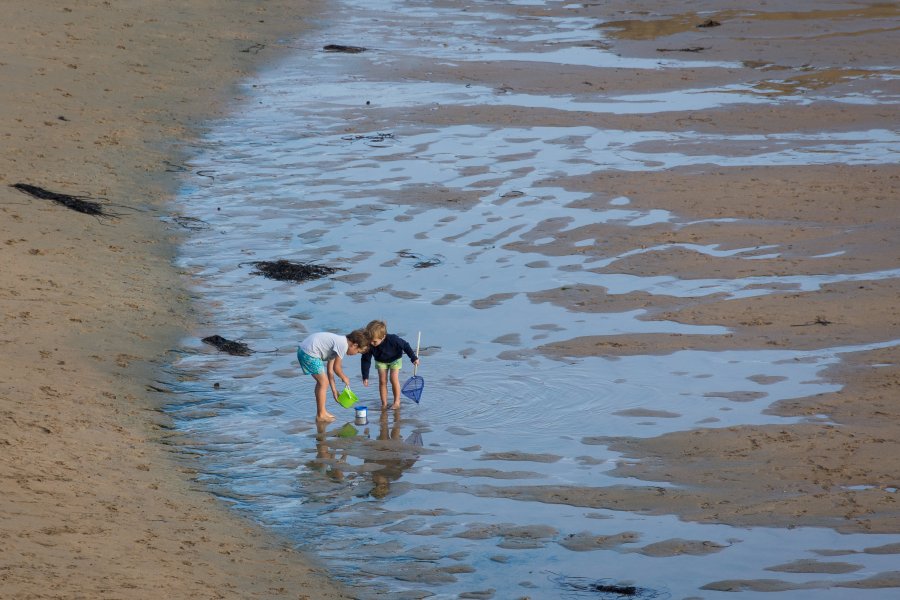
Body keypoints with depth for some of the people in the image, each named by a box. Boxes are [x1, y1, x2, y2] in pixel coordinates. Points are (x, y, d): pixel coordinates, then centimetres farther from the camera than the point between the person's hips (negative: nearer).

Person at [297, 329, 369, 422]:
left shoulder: (339, 341, 17)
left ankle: (322, 412, 28)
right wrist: (344, 378, 10)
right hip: (309, 354, -10)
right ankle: (320, 415, 6)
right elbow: (336, 367, -9)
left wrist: (334, 390, 21)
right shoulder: (343, 345, -14)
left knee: (321, 382, 20)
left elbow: (330, 369, 19)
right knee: (324, 382, -2)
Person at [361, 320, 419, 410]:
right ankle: (384, 403, 1)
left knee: (394, 379, -12)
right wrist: (365, 377, -22)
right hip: (380, 361, 2)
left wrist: (414, 358, -13)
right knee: (382, 380, -7)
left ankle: (397, 402, 1)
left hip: (395, 359, -2)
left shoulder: (392, 340, -40)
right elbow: (366, 360, -21)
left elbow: (405, 345, -22)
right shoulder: (369, 345, -32)